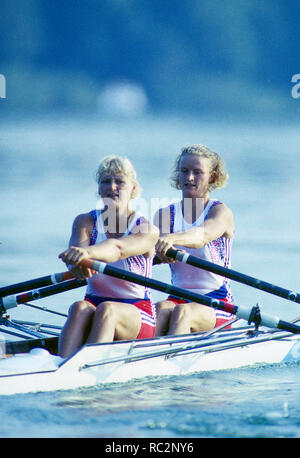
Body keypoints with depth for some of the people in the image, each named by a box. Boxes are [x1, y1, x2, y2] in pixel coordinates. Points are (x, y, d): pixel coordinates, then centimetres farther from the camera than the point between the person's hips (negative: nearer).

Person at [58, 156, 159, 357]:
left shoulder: (147, 229, -6)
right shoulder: (85, 222, 4)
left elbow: (118, 249, -28)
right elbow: (77, 247, -17)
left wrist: (88, 253, -50)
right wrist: (76, 261, -44)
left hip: (137, 313, -2)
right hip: (94, 302, 2)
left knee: (107, 310, -35)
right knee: (79, 308, -32)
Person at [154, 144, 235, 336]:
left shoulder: (221, 212, -4)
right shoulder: (165, 214, 9)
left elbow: (204, 234, -27)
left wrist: (172, 239, -50)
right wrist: (166, 251, -40)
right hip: (178, 298, 3)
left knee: (182, 312, -35)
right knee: (162, 309, -31)